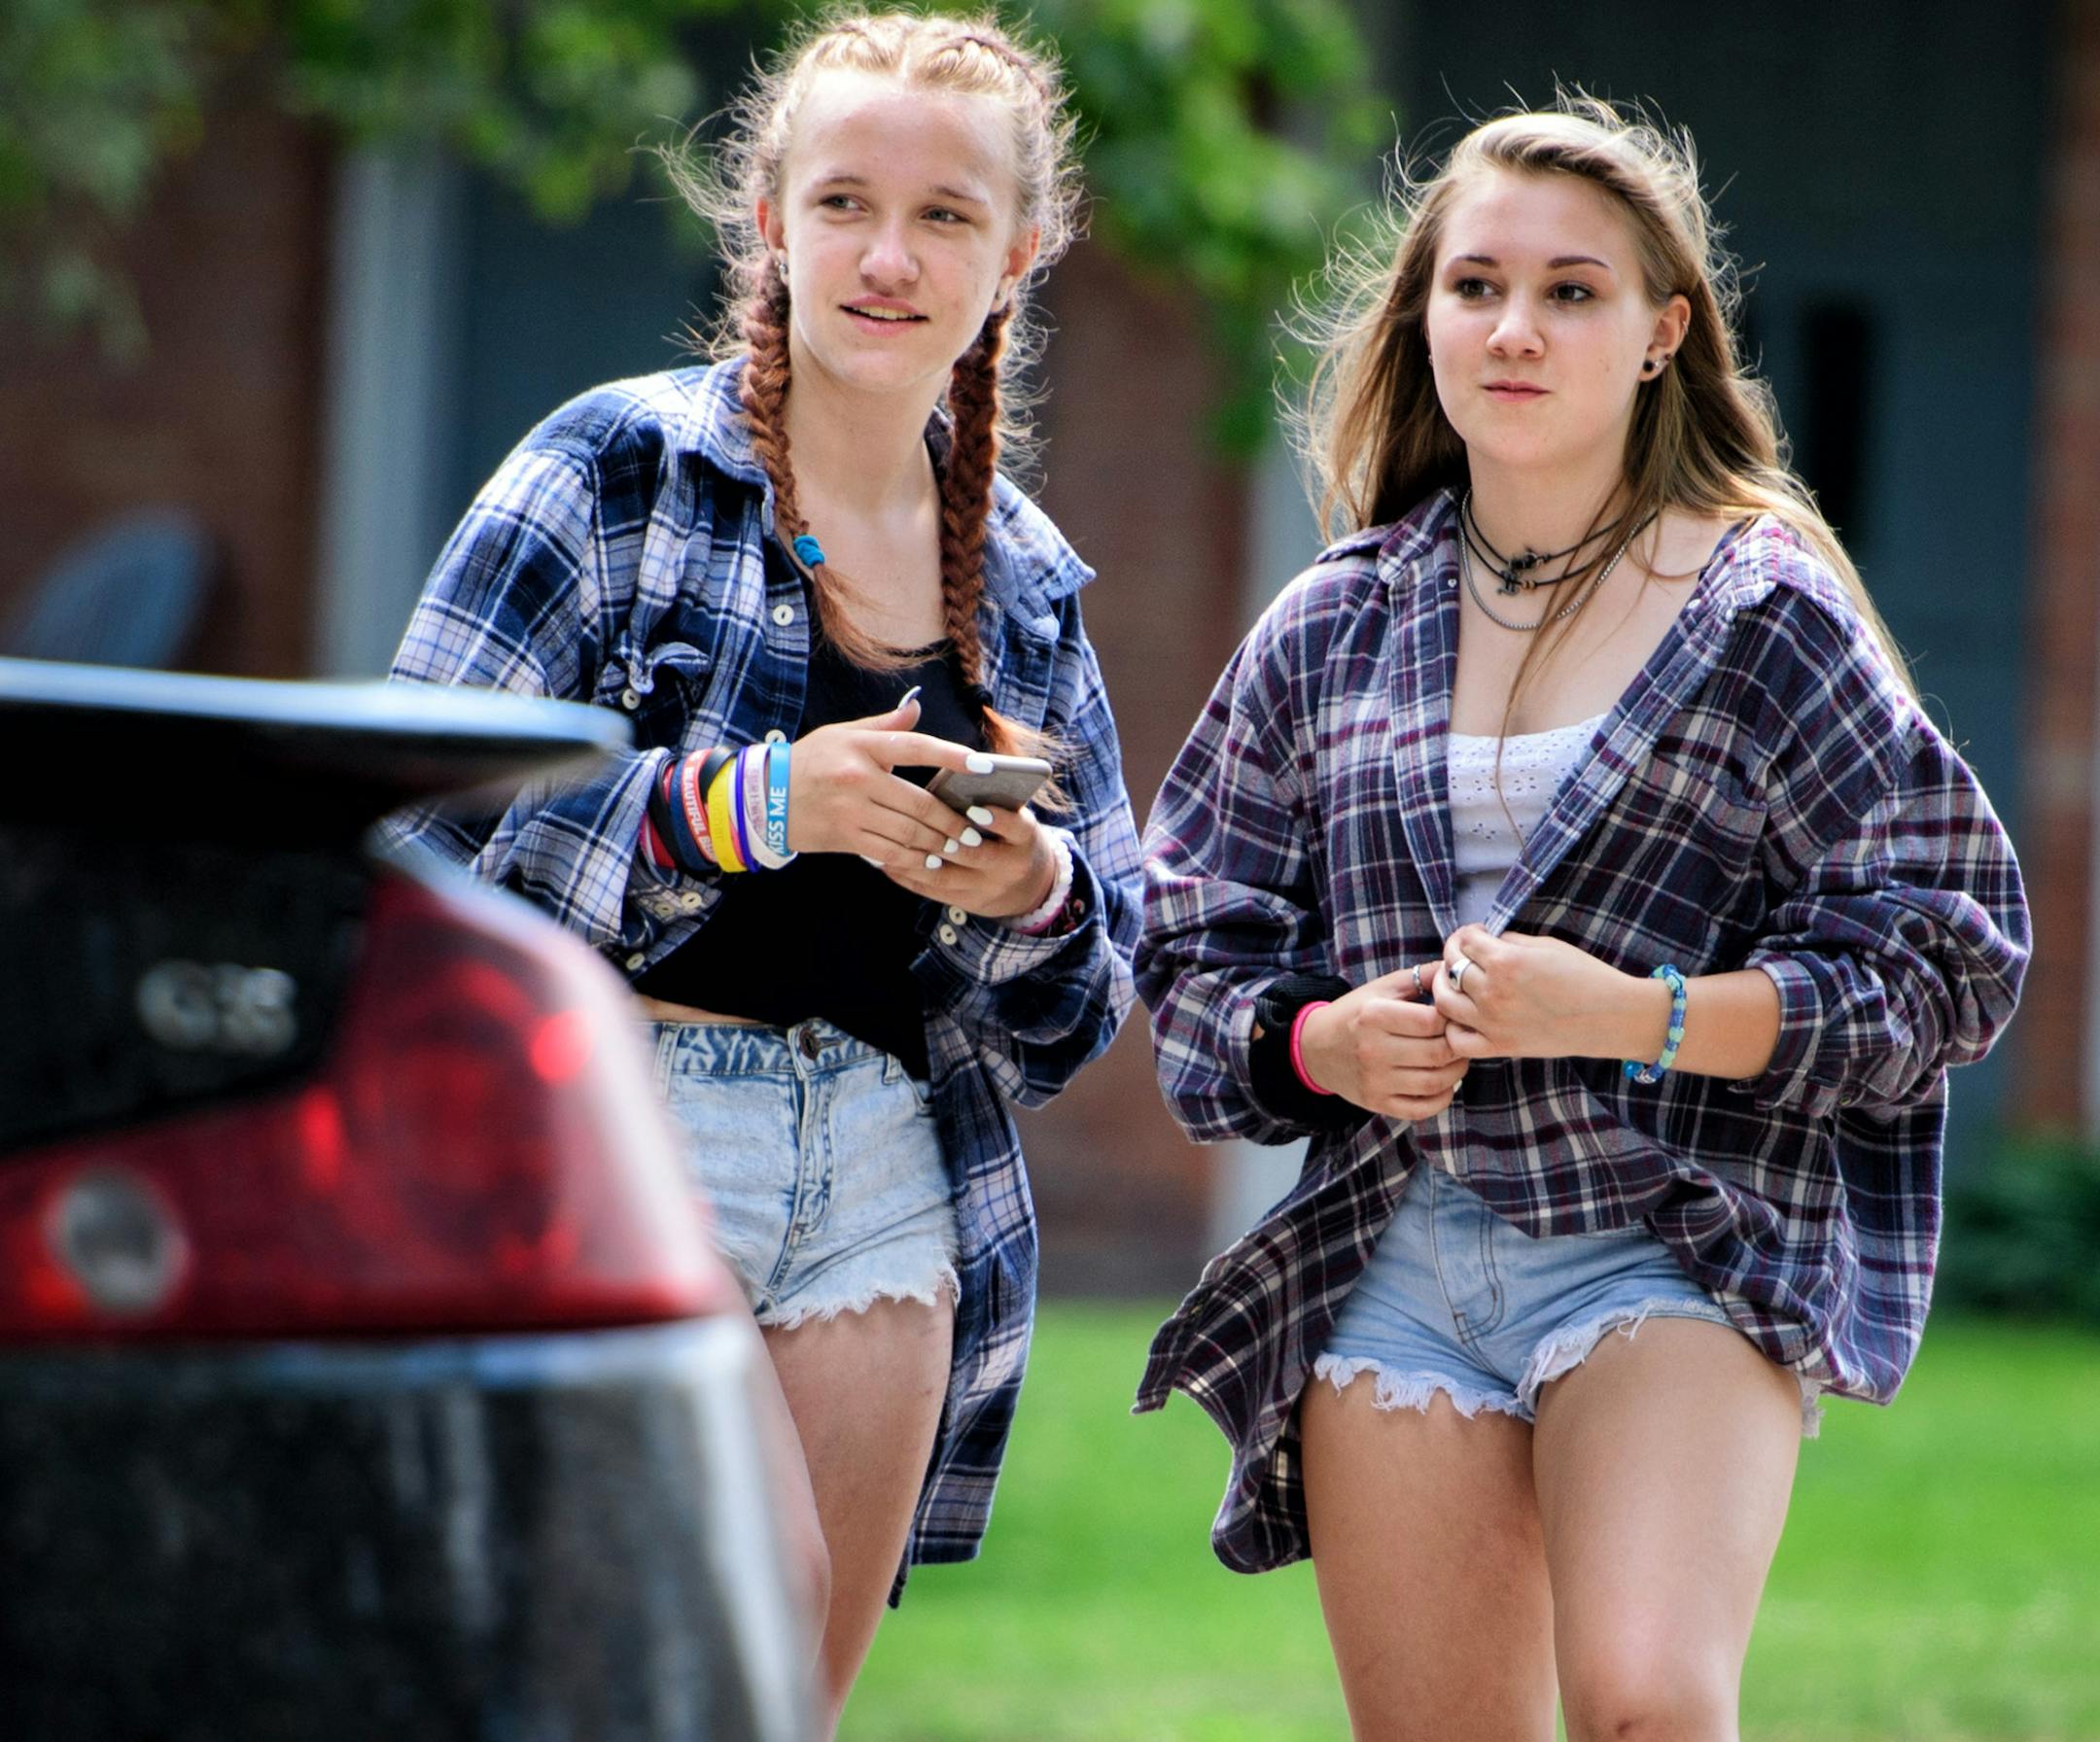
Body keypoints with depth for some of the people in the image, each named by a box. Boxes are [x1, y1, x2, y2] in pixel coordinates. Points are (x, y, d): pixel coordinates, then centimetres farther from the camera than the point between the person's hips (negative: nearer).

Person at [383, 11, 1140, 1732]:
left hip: (882, 1183, 5)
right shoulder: (622, 467, -3)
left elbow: (1084, 1004, 17)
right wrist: (752, 804, -20)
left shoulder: (1027, 587, 13)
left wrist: (1030, 897, -7)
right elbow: (423, 812, -10)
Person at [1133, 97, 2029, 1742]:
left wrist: (1633, 1016, -14)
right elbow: (1193, 956, 17)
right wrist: (1323, 1043, -6)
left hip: (1676, 1249, -4)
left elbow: (1947, 955, -3)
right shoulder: (1330, 632, 11)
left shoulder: (1759, 613, 1)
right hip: (1387, 1256, 4)